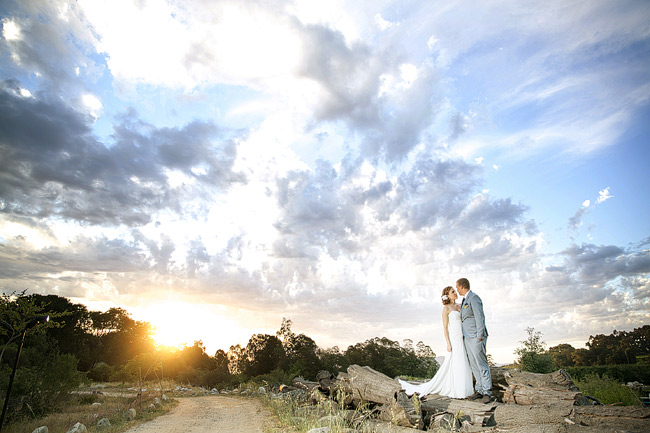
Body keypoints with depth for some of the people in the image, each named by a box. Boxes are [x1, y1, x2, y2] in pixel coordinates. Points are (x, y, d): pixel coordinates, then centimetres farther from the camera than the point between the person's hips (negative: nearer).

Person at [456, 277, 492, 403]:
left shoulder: (474, 298, -12)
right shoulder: (464, 300, 17)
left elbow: (480, 317, -17)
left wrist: (480, 337, -19)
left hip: (476, 337, -9)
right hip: (467, 338, 9)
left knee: (482, 365, -5)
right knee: (474, 366, 9)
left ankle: (487, 392, 1)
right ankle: (479, 390, 14)